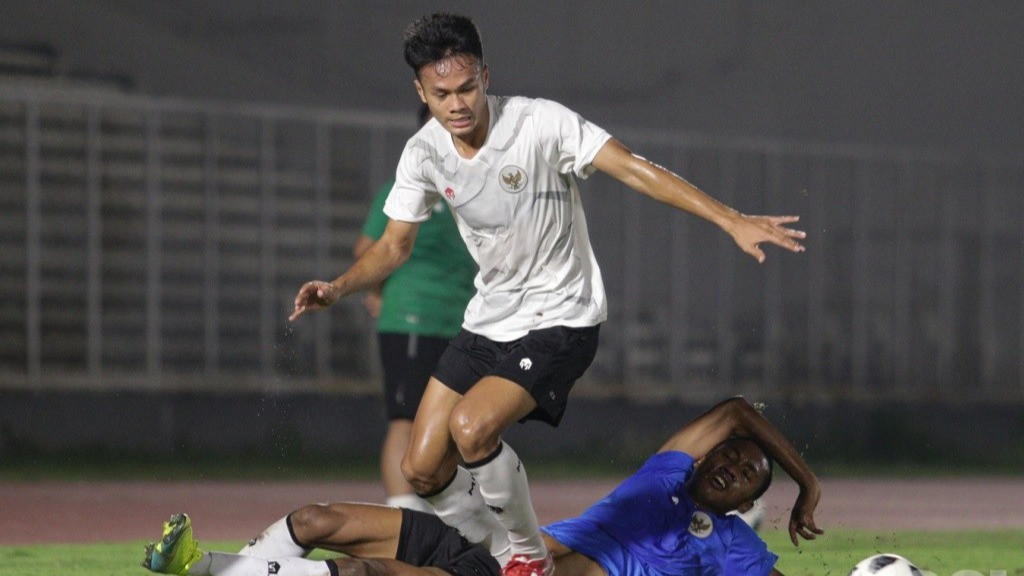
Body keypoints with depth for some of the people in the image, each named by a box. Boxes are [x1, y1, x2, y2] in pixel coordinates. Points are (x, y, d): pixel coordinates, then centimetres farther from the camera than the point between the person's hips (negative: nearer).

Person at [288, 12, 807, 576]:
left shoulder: (540, 123, -20)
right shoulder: (424, 154, -4)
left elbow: (634, 169, -24)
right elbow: (395, 244, 8)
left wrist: (734, 222, -32)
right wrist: (338, 287, -12)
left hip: (560, 321, -6)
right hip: (488, 319, 6)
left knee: (471, 427, -27)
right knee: (422, 469, 1)